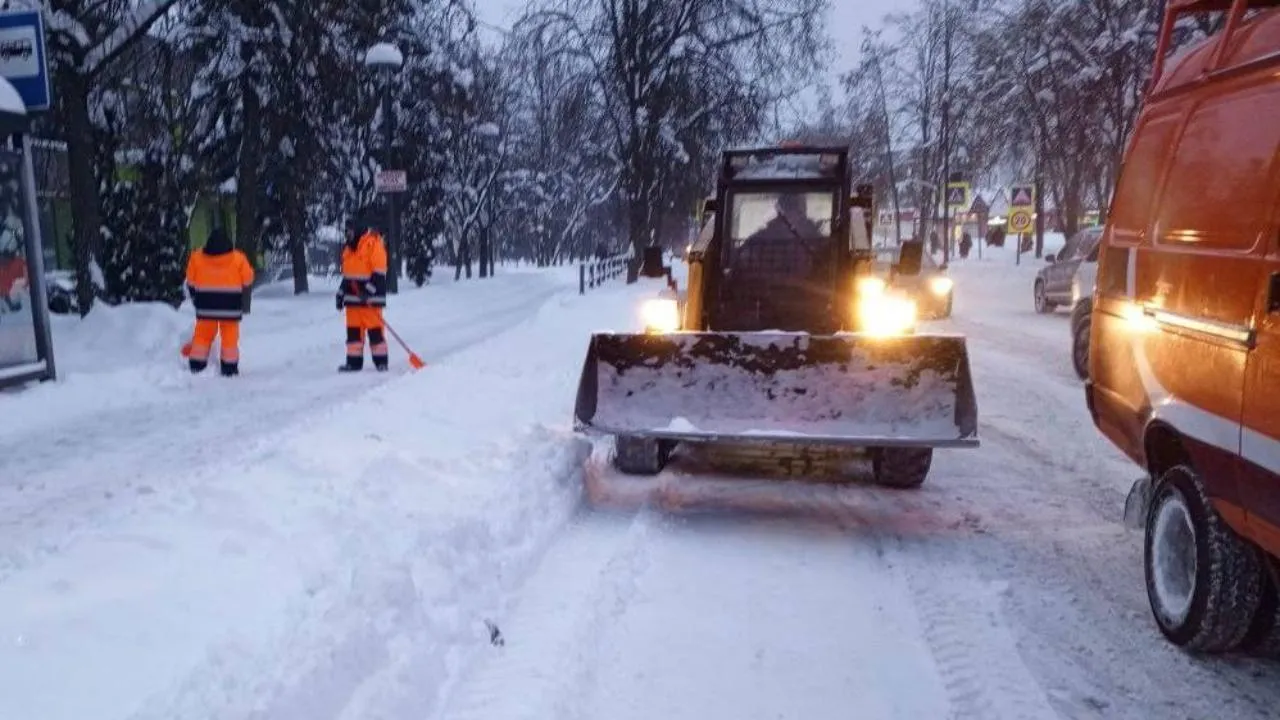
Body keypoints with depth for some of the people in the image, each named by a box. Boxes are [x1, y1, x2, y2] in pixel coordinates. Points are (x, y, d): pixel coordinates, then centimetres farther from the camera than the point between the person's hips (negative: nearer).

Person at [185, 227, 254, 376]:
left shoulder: (196, 257, -1)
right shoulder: (238, 259, -7)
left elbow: (191, 282, 7)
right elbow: (248, 280, 1)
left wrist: (196, 298, 22)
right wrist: (241, 296, 19)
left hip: (205, 306, 2)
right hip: (231, 307, -2)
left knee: (203, 335, 10)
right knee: (230, 337, 5)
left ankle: (196, 366, 11)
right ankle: (229, 368, 6)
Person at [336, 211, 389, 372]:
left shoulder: (374, 243, -9)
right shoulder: (349, 246, 17)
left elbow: (379, 272, -15)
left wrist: (369, 290, -22)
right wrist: (341, 293, 19)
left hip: (370, 297, -8)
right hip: (353, 296, 8)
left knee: (375, 329, -6)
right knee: (353, 330, 8)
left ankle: (381, 361, 1)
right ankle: (354, 361, 14)